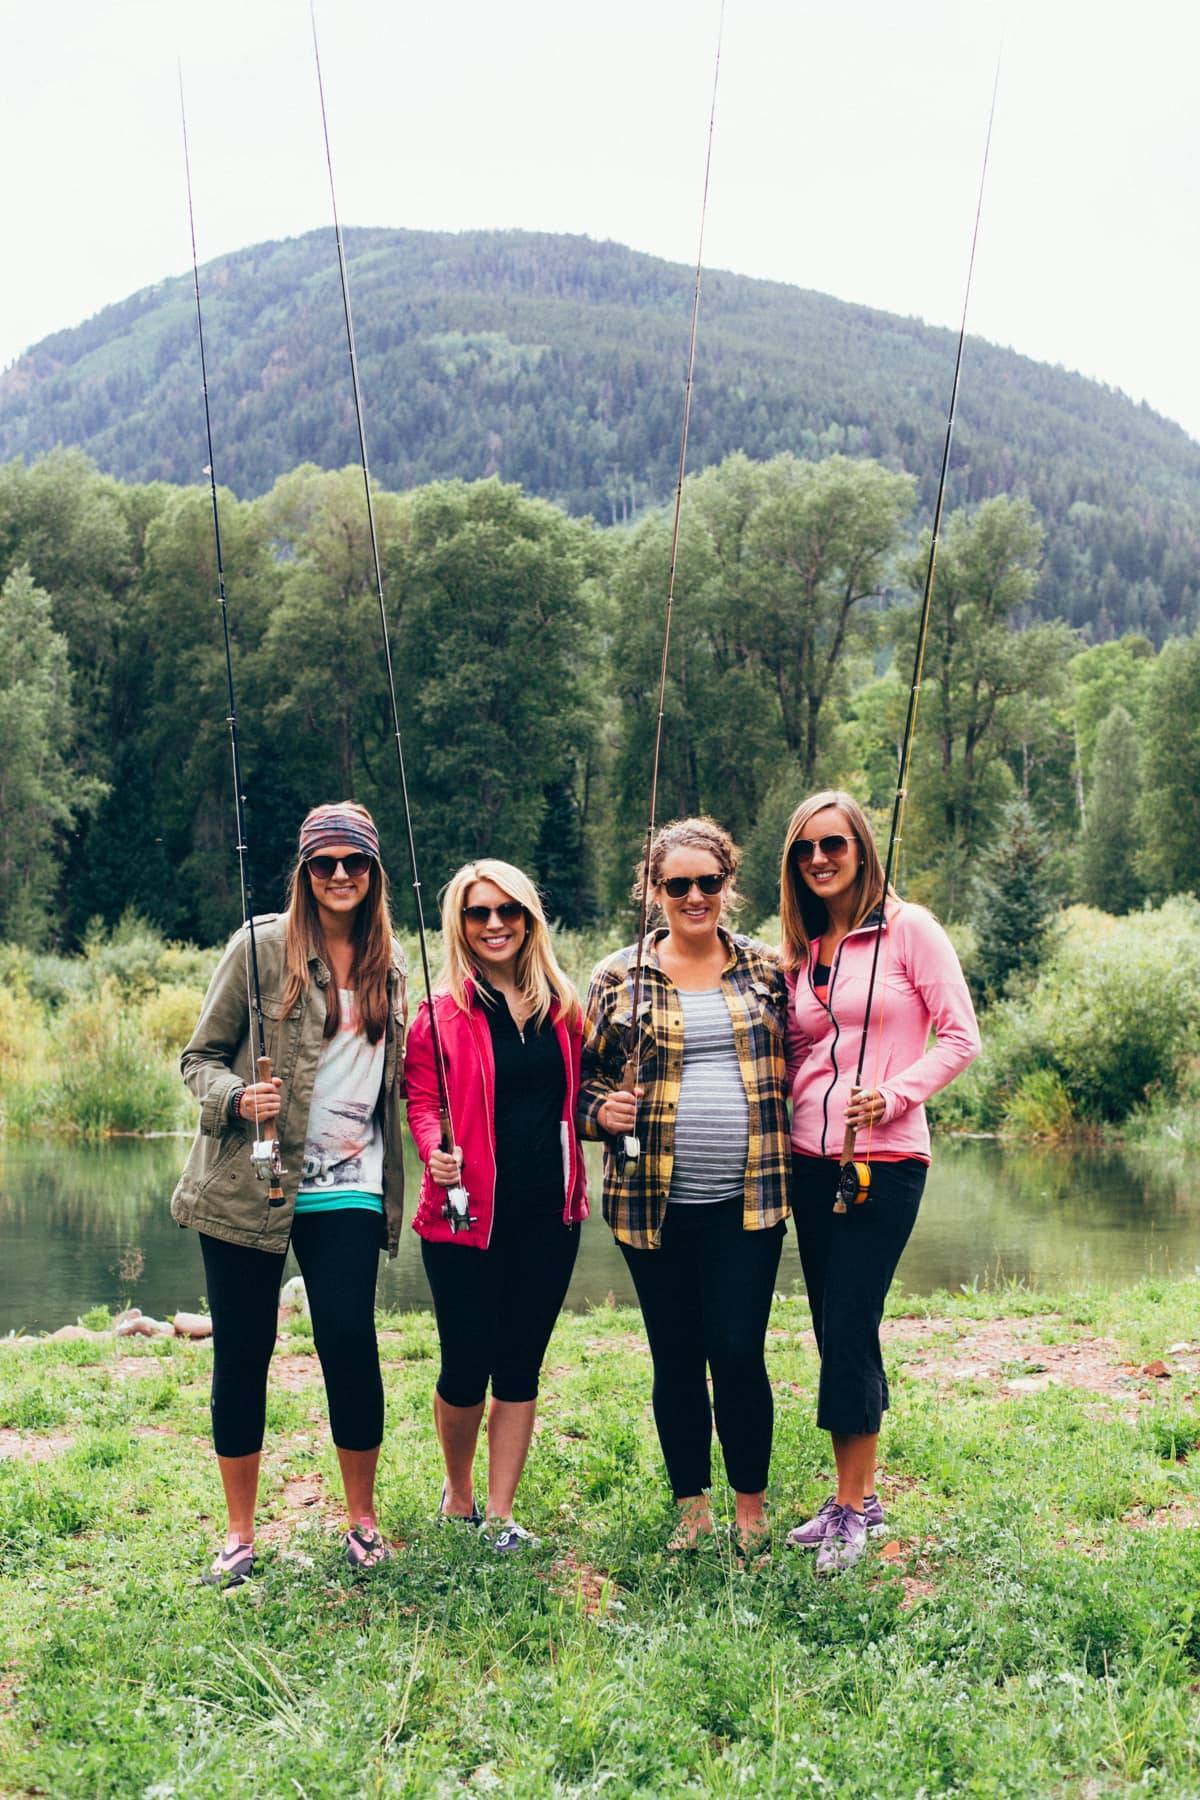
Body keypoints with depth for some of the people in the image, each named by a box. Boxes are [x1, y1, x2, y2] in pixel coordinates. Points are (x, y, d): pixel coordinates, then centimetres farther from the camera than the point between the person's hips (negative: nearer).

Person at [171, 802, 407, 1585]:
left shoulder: (389, 965, 9)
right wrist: (236, 1097, -20)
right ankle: (241, 1533, 20)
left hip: (346, 1188, 2)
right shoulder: (264, 945, -3)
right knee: (242, 1353, 3)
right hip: (246, 1185, -2)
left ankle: (363, 1519, 14)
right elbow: (199, 1057, -1)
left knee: (350, 1342, -7)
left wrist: (385, 1158, 7)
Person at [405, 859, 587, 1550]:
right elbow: (422, 1101, -5)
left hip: (549, 1213, 4)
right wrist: (436, 1152, -23)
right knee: (467, 1363, 2)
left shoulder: (561, 1006, 9)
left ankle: (501, 1514, 19)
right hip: (468, 1211, -3)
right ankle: (458, 1492, 28)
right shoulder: (444, 1011, -4)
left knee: (521, 1364, 9)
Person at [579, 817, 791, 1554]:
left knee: (738, 1353, -4)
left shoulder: (765, 970, 6)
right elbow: (586, 1076, 9)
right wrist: (601, 1111, -11)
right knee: (675, 1356, 9)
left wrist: (785, 1168, 1)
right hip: (653, 1200, 1)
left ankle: (751, 1505, 17)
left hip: (747, 1198, 0)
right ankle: (691, 1506, 27)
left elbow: (792, 1068, 14)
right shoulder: (619, 977, 2)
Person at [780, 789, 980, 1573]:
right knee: (836, 1331, 10)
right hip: (811, 1159, 6)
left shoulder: (907, 928, -5)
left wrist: (894, 1096, -18)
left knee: (849, 1330, -6)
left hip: (884, 1159, -6)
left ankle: (852, 1509, 6)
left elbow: (961, 1036, -7)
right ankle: (860, 1497, 22)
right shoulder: (801, 950, 12)